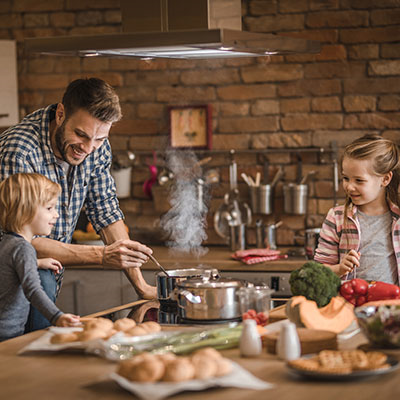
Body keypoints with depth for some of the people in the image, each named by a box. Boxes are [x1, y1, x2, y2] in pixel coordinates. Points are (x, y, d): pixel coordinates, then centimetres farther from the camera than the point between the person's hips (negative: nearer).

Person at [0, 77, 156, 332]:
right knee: (41, 281, -26)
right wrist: (101, 255, -33)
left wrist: (140, 285, -4)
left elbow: (106, 214, 3)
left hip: (48, 274, 5)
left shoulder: (97, 148, -6)